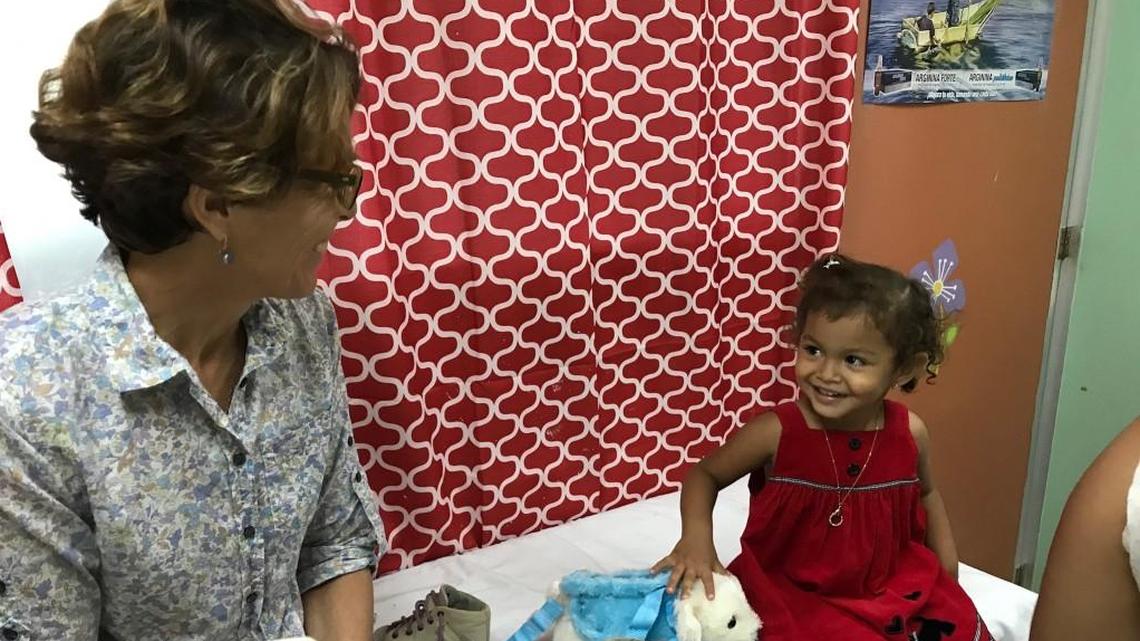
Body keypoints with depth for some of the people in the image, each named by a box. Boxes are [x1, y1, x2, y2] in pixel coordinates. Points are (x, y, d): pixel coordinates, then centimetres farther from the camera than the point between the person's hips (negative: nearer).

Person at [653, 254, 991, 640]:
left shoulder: (910, 434, -9)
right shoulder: (776, 433, -20)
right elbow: (705, 474, -5)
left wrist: (948, 575, 13)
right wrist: (696, 537, -23)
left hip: (892, 587, 4)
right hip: (791, 595, -4)